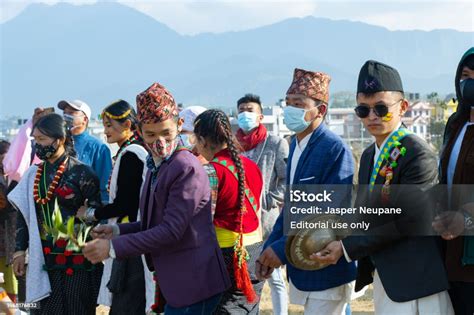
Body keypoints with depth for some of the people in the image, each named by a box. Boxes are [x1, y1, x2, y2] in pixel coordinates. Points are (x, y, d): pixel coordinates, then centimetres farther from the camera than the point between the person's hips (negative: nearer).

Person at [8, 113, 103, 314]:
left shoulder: (81, 173, -5)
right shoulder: (34, 175, 10)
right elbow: (24, 215, 14)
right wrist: (20, 251, 9)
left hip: (77, 262, -4)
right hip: (45, 261, 5)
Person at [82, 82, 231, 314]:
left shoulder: (186, 168, -16)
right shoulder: (156, 168, 14)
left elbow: (171, 231, -21)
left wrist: (113, 247, -19)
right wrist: (118, 231, 7)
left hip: (193, 284, -9)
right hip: (175, 282, 9)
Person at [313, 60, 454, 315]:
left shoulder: (418, 155, -14)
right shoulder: (369, 155, 12)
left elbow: (406, 221, -18)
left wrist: (347, 248, -14)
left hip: (414, 281, -7)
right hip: (383, 276, 8)